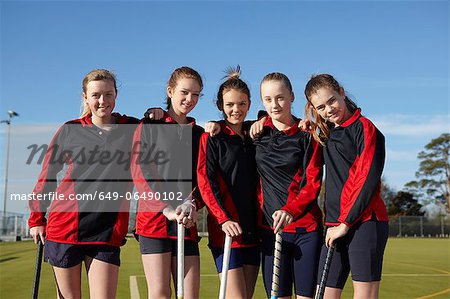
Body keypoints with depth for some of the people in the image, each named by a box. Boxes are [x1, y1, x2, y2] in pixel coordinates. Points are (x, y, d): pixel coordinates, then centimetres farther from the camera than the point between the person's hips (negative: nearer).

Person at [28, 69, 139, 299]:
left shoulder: (132, 129, 7)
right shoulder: (70, 130, 6)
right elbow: (48, 175, 13)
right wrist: (36, 218, 13)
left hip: (107, 231, 0)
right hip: (64, 225, 0)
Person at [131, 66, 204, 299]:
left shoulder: (199, 133, 17)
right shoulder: (149, 126, 6)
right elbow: (140, 172, -4)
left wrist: (191, 204, -13)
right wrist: (167, 208, -16)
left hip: (187, 222, 4)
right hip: (154, 219, -3)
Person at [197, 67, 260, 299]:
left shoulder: (252, 137, 16)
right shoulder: (212, 138, -1)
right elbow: (205, 181, -10)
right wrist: (223, 219, -19)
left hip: (252, 228, 6)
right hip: (225, 229, -6)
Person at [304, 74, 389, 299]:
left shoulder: (364, 127, -3)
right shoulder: (326, 133, 18)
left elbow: (368, 178, -12)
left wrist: (345, 223, -12)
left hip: (364, 222, -7)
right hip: (335, 226, 7)